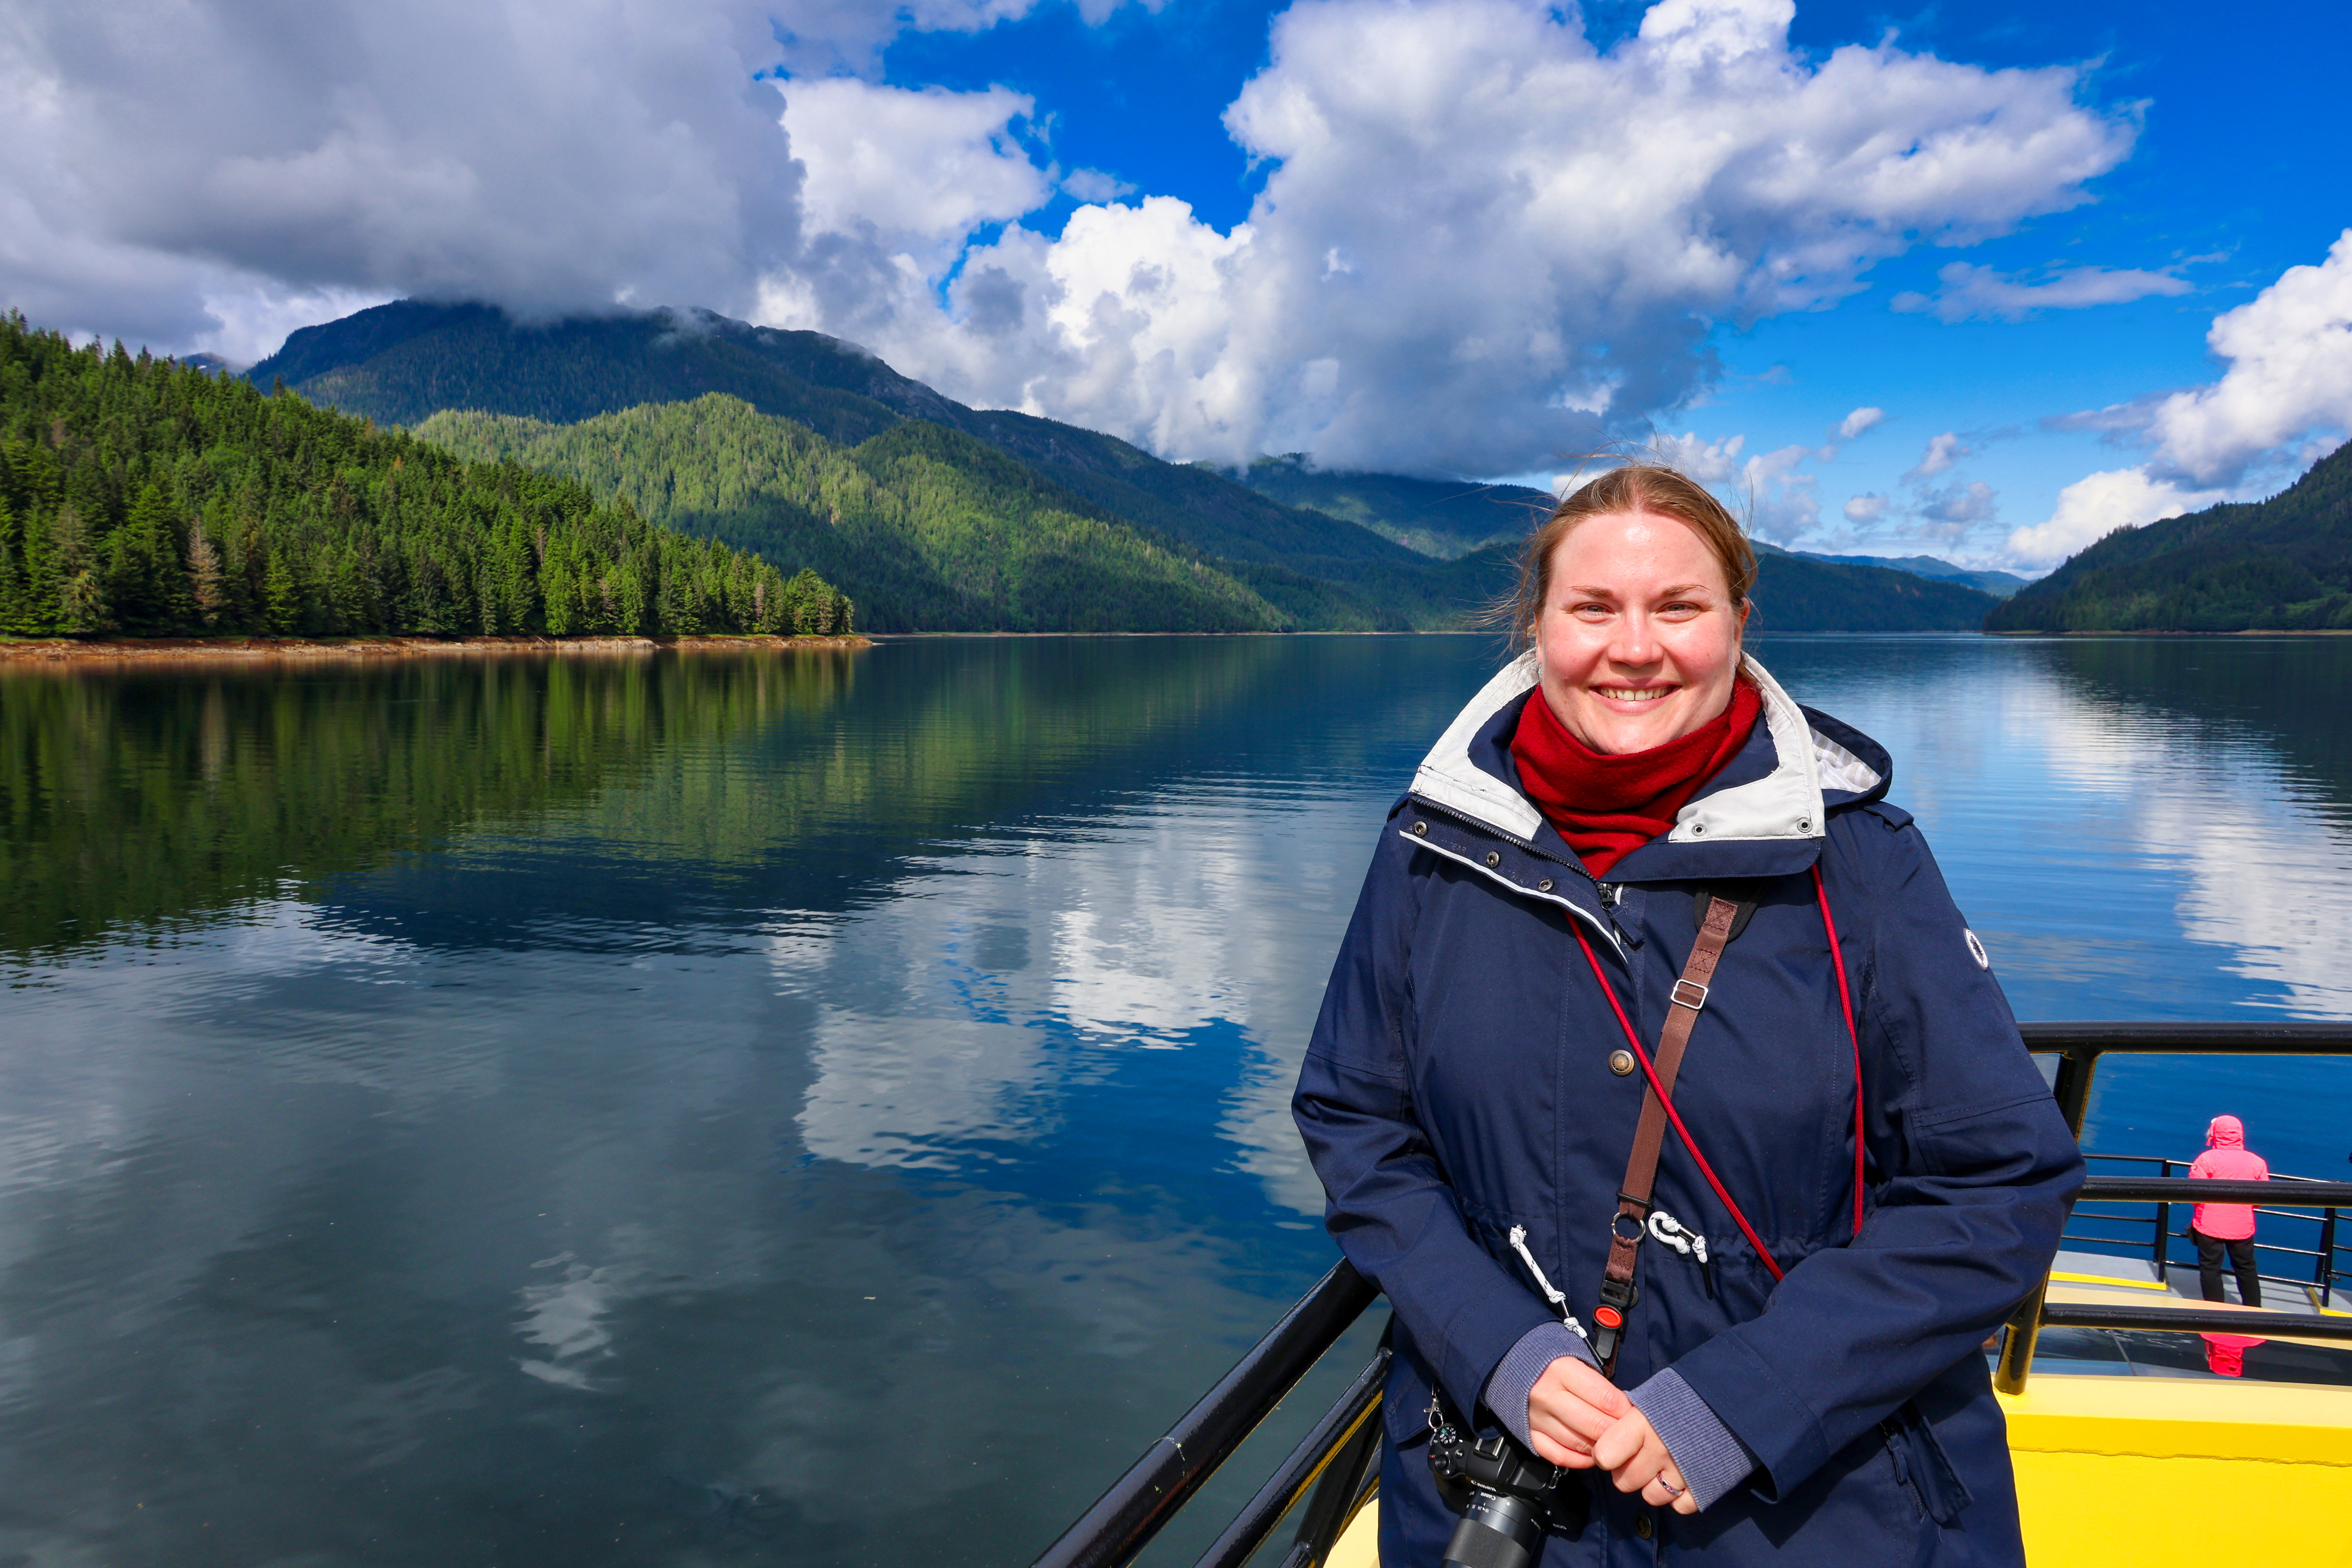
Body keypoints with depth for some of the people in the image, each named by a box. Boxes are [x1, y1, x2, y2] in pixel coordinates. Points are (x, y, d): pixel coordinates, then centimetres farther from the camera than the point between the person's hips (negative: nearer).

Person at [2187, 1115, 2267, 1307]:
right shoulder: (2257, 1162, -3)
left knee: (2210, 1269, 8)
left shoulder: (2207, 1159, -14)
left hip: (2209, 1225, -3)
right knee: (2247, 1269, 19)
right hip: (2243, 1227, 3)